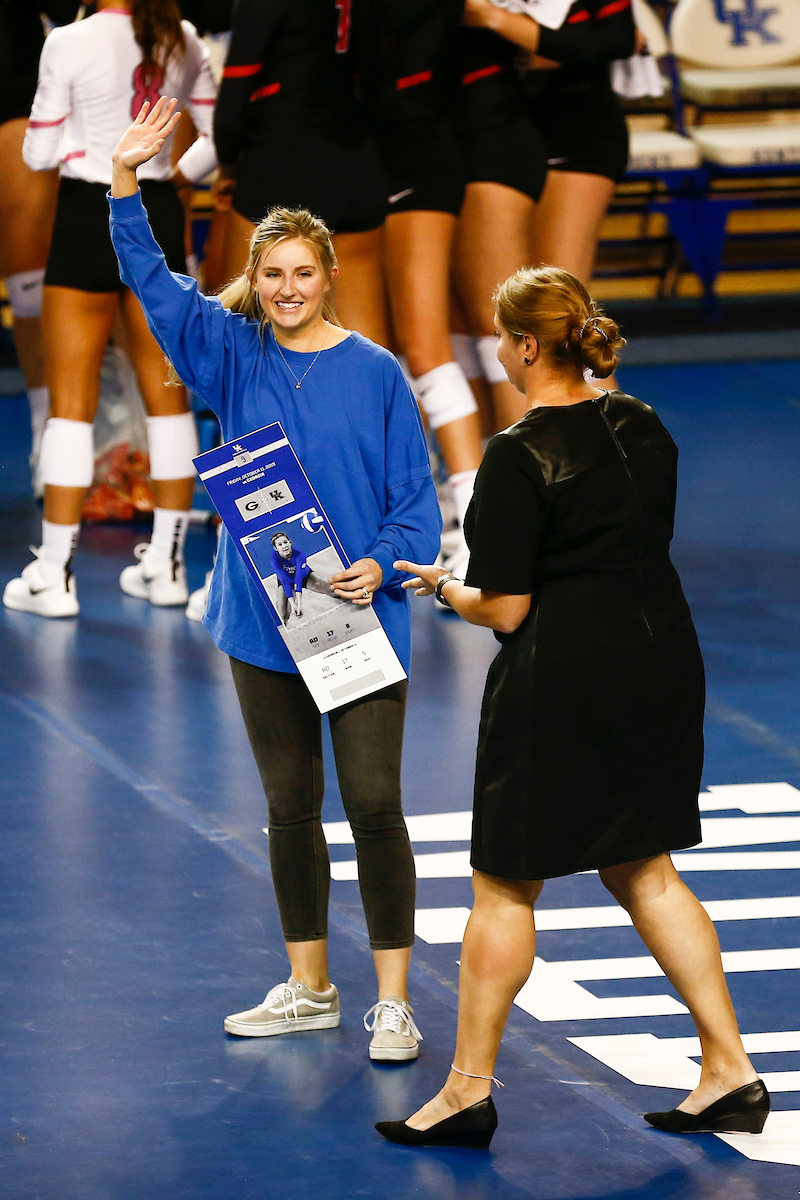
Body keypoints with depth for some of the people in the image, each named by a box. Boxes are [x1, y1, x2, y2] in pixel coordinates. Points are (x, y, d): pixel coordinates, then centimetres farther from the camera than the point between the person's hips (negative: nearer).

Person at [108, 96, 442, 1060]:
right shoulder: (233, 357, 4)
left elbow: (414, 492, -1)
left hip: (360, 617, -3)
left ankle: (392, 1004, -1)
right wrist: (126, 183, -17)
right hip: (262, 619, 4)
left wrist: (383, 564, -18)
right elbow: (154, 283, -5)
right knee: (290, 810, 12)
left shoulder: (375, 373, -3)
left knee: (373, 804, -7)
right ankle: (307, 989, 24)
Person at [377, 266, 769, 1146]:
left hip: (561, 684, -7)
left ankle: (469, 1090, 14)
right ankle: (730, 1073, 14)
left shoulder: (520, 458, -17)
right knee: (644, 872, 17)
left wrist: (445, 588, 4)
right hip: (661, 663, 7)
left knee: (504, 887, 5)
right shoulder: (643, 428, 5)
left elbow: (505, 609, -17)